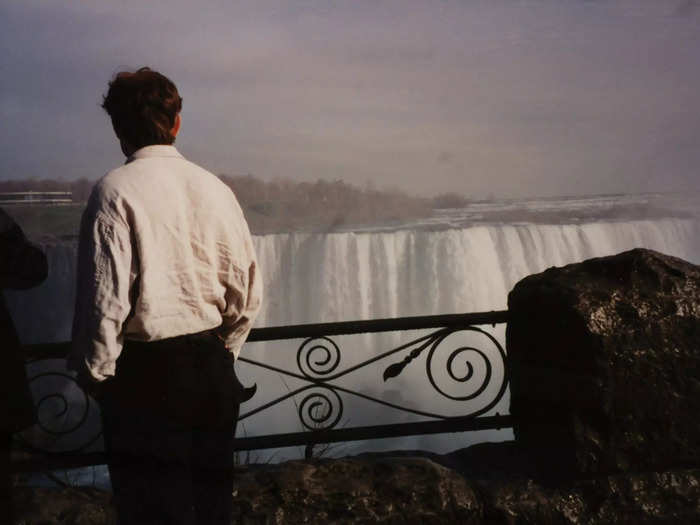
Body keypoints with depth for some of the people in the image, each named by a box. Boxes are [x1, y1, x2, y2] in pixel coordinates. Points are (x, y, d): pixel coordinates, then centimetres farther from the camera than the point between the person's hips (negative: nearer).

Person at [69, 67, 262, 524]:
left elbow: (106, 298, -16)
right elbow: (248, 291, 4)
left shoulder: (116, 191, -12)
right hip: (211, 371, 5)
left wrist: (95, 372, 0)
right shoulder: (214, 189, 1)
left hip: (146, 374, -4)